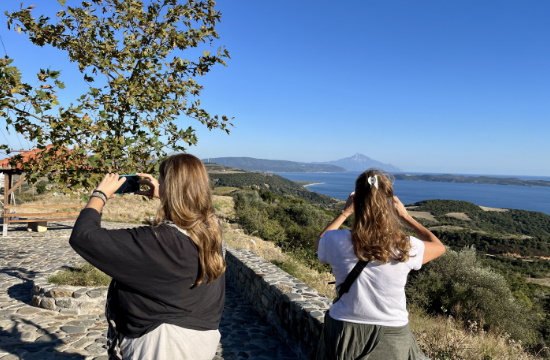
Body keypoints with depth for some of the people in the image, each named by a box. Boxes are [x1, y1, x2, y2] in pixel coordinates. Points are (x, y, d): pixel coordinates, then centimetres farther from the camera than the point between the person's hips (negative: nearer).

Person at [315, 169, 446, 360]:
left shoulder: (337, 242, -17)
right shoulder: (406, 248, -16)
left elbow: (319, 243, 10)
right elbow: (439, 247, 7)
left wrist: (344, 213, 10)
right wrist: (406, 216, 9)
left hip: (344, 331, 0)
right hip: (391, 336, 0)